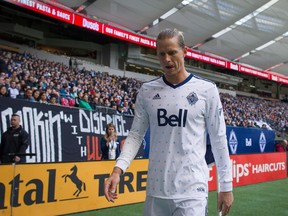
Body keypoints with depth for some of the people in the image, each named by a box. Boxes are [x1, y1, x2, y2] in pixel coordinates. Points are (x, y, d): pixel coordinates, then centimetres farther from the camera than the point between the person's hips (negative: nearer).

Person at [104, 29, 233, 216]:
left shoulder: (207, 90, -2)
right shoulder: (147, 91, 4)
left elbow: (219, 139, 1)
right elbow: (136, 134, 6)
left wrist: (226, 186, 2)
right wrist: (118, 169, -8)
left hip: (191, 191, -2)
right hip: (155, 190, 3)